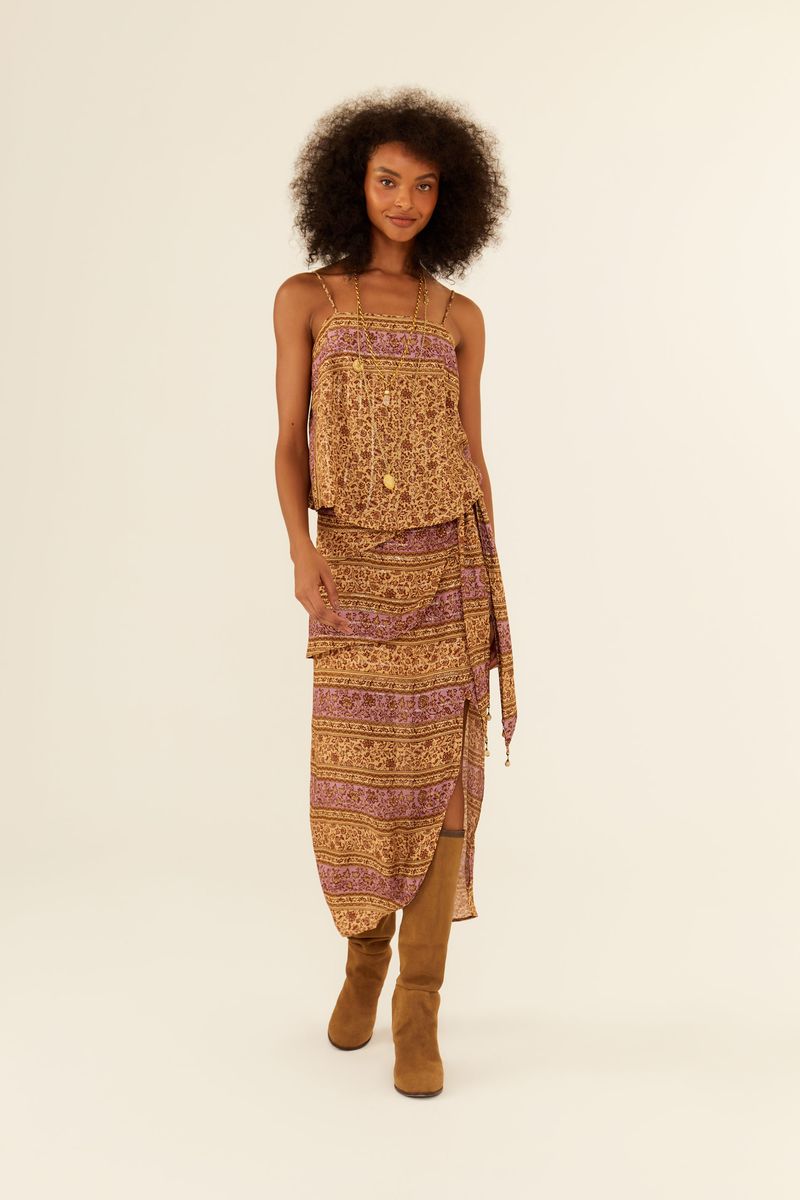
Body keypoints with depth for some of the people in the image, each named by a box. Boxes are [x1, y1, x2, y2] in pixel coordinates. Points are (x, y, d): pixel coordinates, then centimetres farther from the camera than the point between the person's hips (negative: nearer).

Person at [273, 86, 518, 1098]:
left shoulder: (459, 317, 9)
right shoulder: (304, 297, 5)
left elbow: (471, 457, 9)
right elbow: (290, 444, 1)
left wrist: (493, 595, 4)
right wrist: (301, 551, -15)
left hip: (447, 561, 1)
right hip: (356, 568, -1)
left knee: (438, 774, -3)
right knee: (355, 781, 1)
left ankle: (418, 1012, 8)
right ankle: (366, 951, 29)